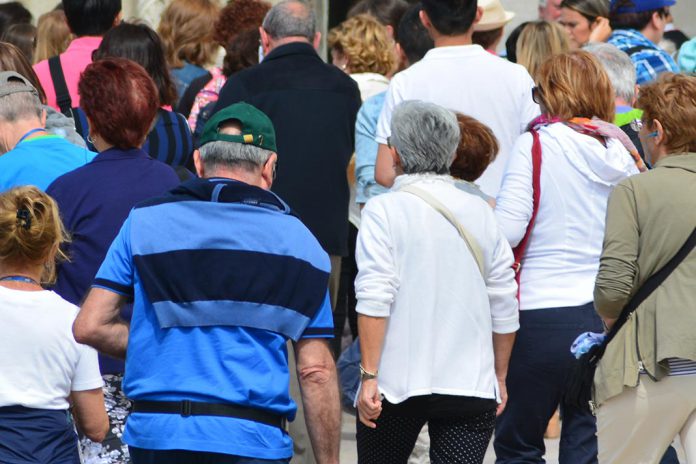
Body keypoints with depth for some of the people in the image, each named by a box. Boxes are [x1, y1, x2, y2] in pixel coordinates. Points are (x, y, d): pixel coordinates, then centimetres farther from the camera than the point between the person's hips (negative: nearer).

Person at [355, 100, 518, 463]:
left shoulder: (383, 210, -5)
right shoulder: (481, 213, 7)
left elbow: (375, 300, -13)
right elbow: (505, 309, 10)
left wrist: (369, 376, -11)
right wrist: (499, 377, 21)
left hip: (397, 382, -2)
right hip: (472, 386, 2)